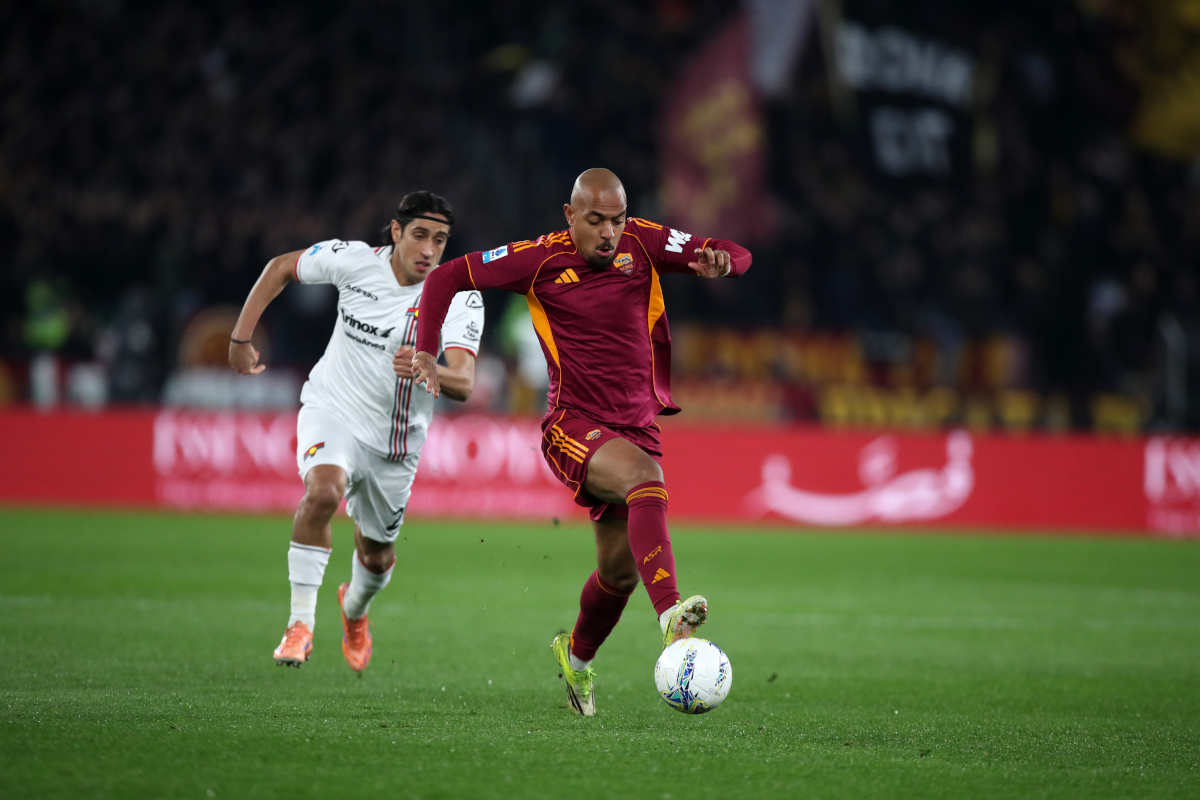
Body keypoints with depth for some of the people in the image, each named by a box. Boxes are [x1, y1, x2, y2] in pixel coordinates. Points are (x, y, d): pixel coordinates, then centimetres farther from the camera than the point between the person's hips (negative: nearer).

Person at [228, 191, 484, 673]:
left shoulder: (460, 299, -17)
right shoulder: (354, 261, -14)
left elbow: (463, 383, -29)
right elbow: (280, 267, 3)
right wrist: (240, 338, 0)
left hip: (396, 439, 2)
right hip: (333, 410, -2)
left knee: (376, 554, 16)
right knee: (323, 490, -34)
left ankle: (355, 607, 54)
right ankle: (300, 623, -25)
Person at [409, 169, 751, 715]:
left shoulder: (644, 244, 2)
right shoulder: (541, 259, -5)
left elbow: (738, 256, 2)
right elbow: (448, 277, 1)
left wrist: (721, 262, -22)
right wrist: (425, 352, -11)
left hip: (637, 426, 5)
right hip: (573, 426, -5)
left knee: (620, 568, 10)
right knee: (645, 477, -35)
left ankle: (577, 654, 41)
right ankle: (671, 618, -51)